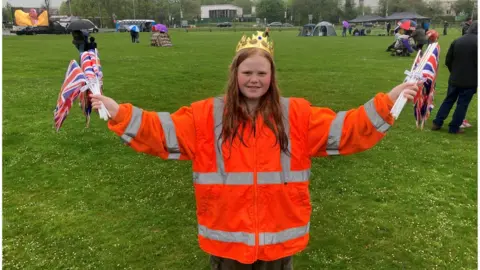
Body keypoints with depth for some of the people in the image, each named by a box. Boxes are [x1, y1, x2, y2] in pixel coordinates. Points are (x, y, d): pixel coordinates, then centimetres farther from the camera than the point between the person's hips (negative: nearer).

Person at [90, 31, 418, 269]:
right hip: (227, 234, 0)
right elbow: (164, 131, -11)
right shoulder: (207, 115, -7)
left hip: (278, 234, 1)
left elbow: (343, 129, -7)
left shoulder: (296, 114, -5)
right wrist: (119, 113, -21)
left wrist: (387, 103, -15)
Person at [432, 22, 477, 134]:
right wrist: (475, 76, 2)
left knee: (448, 101, 16)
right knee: (462, 104, 5)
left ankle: (437, 123, 16)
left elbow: (448, 60, 6)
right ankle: (454, 128, 10)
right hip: (470, 80, -4)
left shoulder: (457, 41, 1)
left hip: (454, 78, 4)